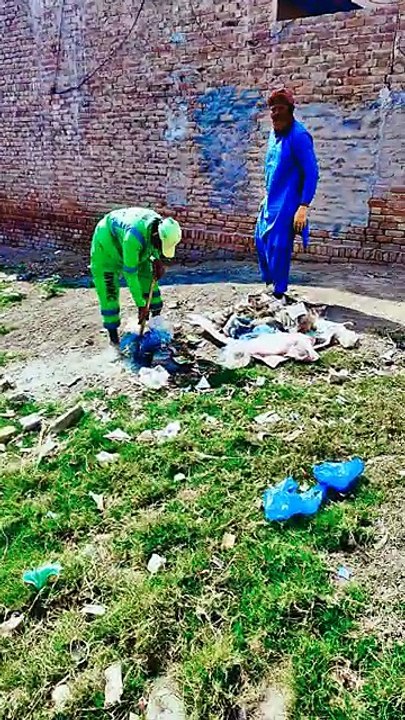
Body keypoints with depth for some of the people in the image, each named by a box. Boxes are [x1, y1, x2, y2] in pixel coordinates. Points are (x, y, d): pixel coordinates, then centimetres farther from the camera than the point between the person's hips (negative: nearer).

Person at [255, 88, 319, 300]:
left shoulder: (298, 136, -16)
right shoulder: (275, 133, 9)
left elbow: (311, 173, -19)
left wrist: (303, 207, -24)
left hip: (286, 203, -9)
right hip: (270, 201, 9)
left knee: (279, 247, -4)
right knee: (261, 240, 14)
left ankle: (278, 293, 8)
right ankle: (268, 284, 30)